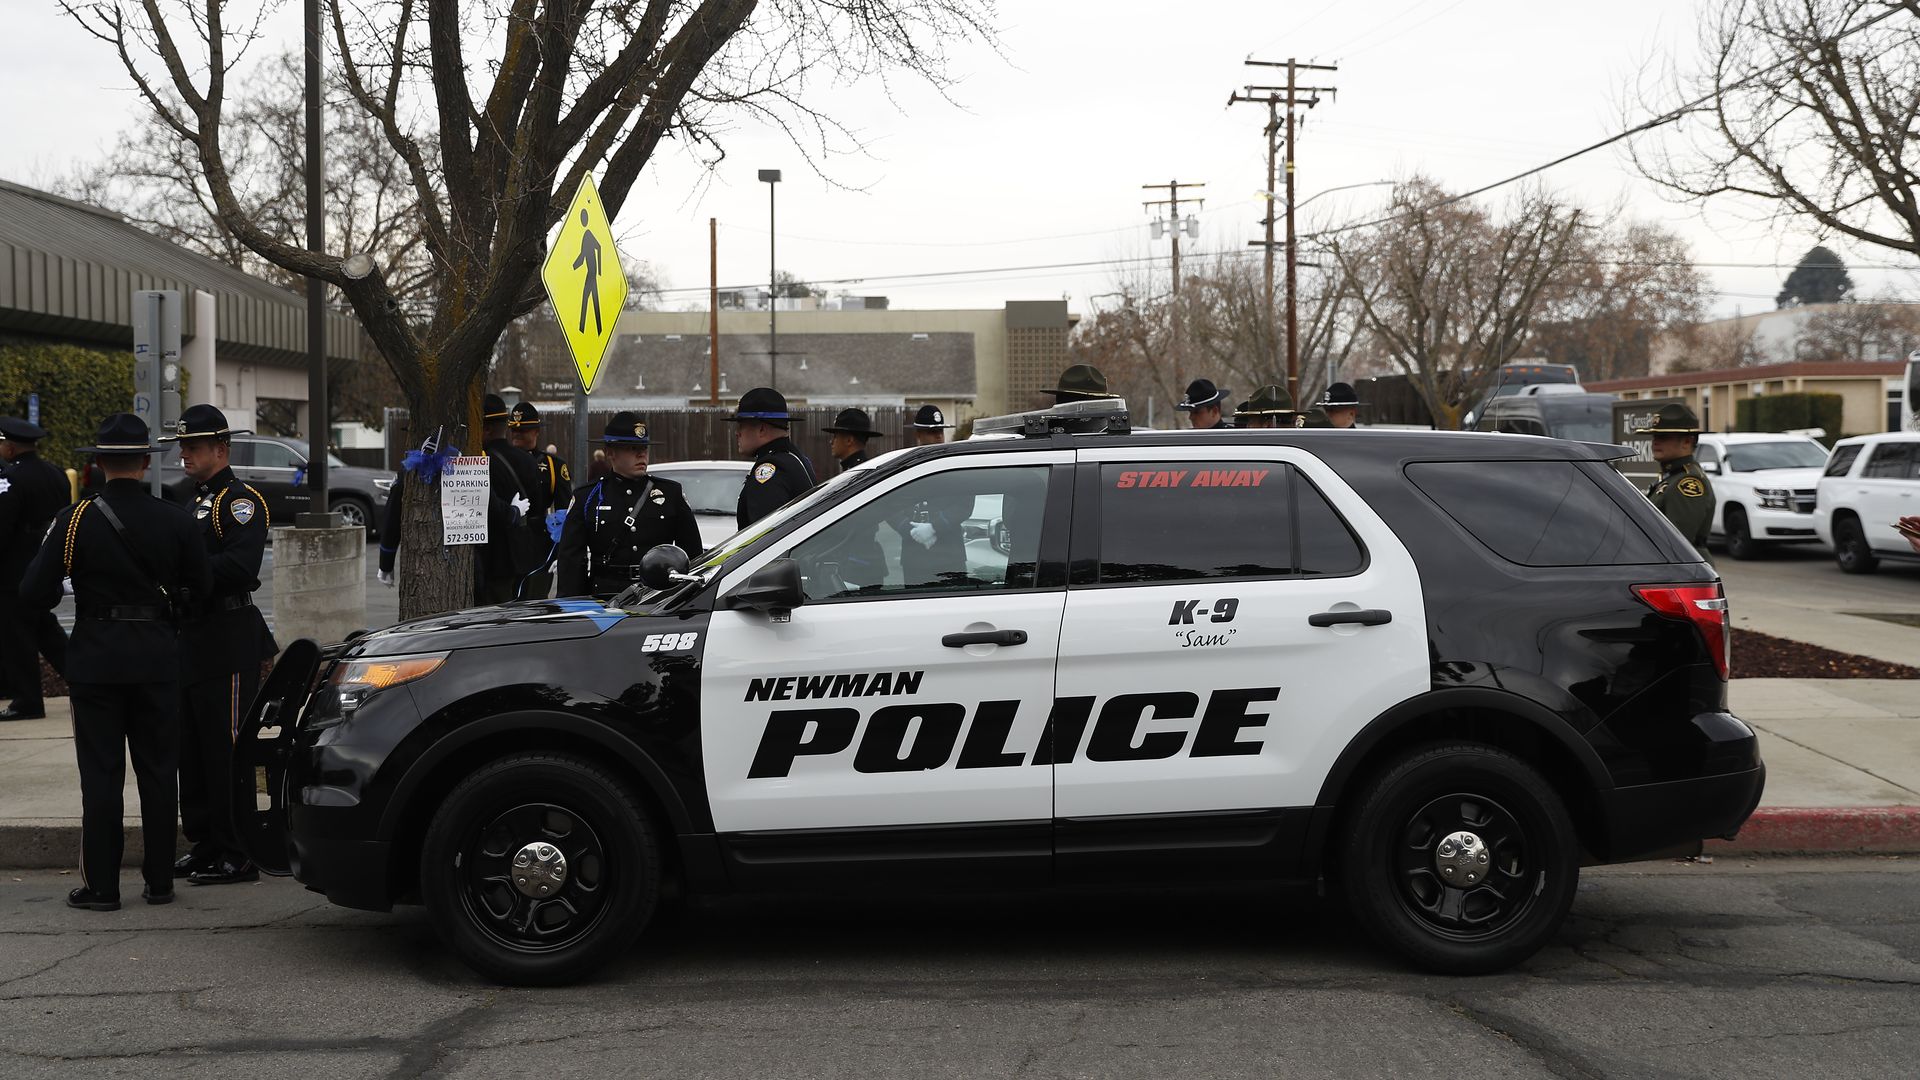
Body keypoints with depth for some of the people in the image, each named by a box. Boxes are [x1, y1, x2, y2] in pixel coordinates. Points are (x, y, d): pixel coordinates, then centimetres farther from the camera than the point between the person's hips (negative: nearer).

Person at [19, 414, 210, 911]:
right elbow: (201, 586, 7)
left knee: (101, 774, 4)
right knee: (158, 771, 10)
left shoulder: (76, 519, -10)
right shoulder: (175, 519, -3)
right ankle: (159, 880, 14)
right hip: (158, 658, 2)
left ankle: (101, 885, 6)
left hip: (97, 659, -2)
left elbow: (33, 593, -11)